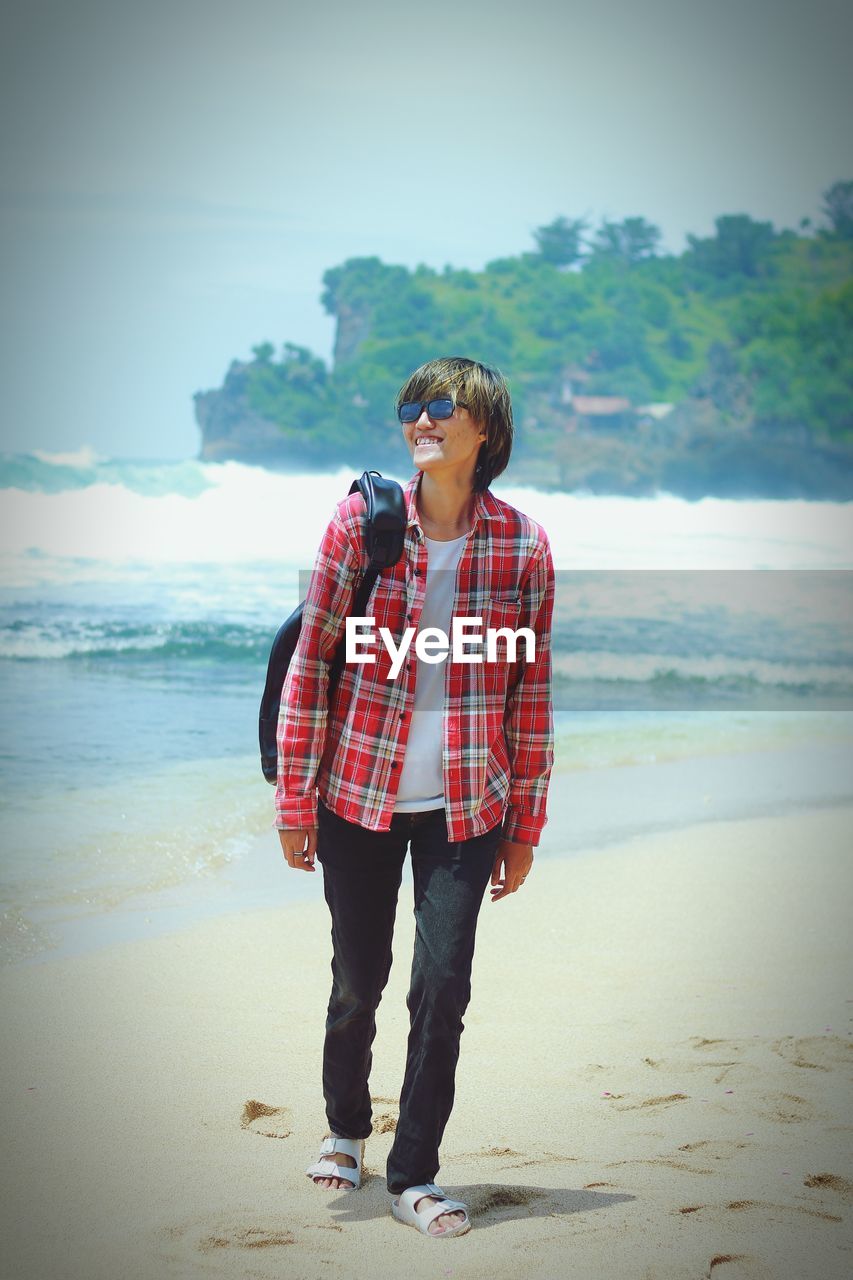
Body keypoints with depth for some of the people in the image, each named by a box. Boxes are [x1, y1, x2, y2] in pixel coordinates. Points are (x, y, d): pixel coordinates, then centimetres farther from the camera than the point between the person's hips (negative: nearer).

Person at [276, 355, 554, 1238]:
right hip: (359, 797, 0)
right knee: (358, 978, 12)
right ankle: (345, 1129, 38)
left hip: (467, 807, 0)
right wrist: (295, 802, -3)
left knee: (443, 987, -6)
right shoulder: (361, 522, -4)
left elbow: (531, 693, 4)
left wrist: (525, 826, 5)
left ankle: (414, 1174, 10)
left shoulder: (524, 546, -2)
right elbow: (309, 663, -2)